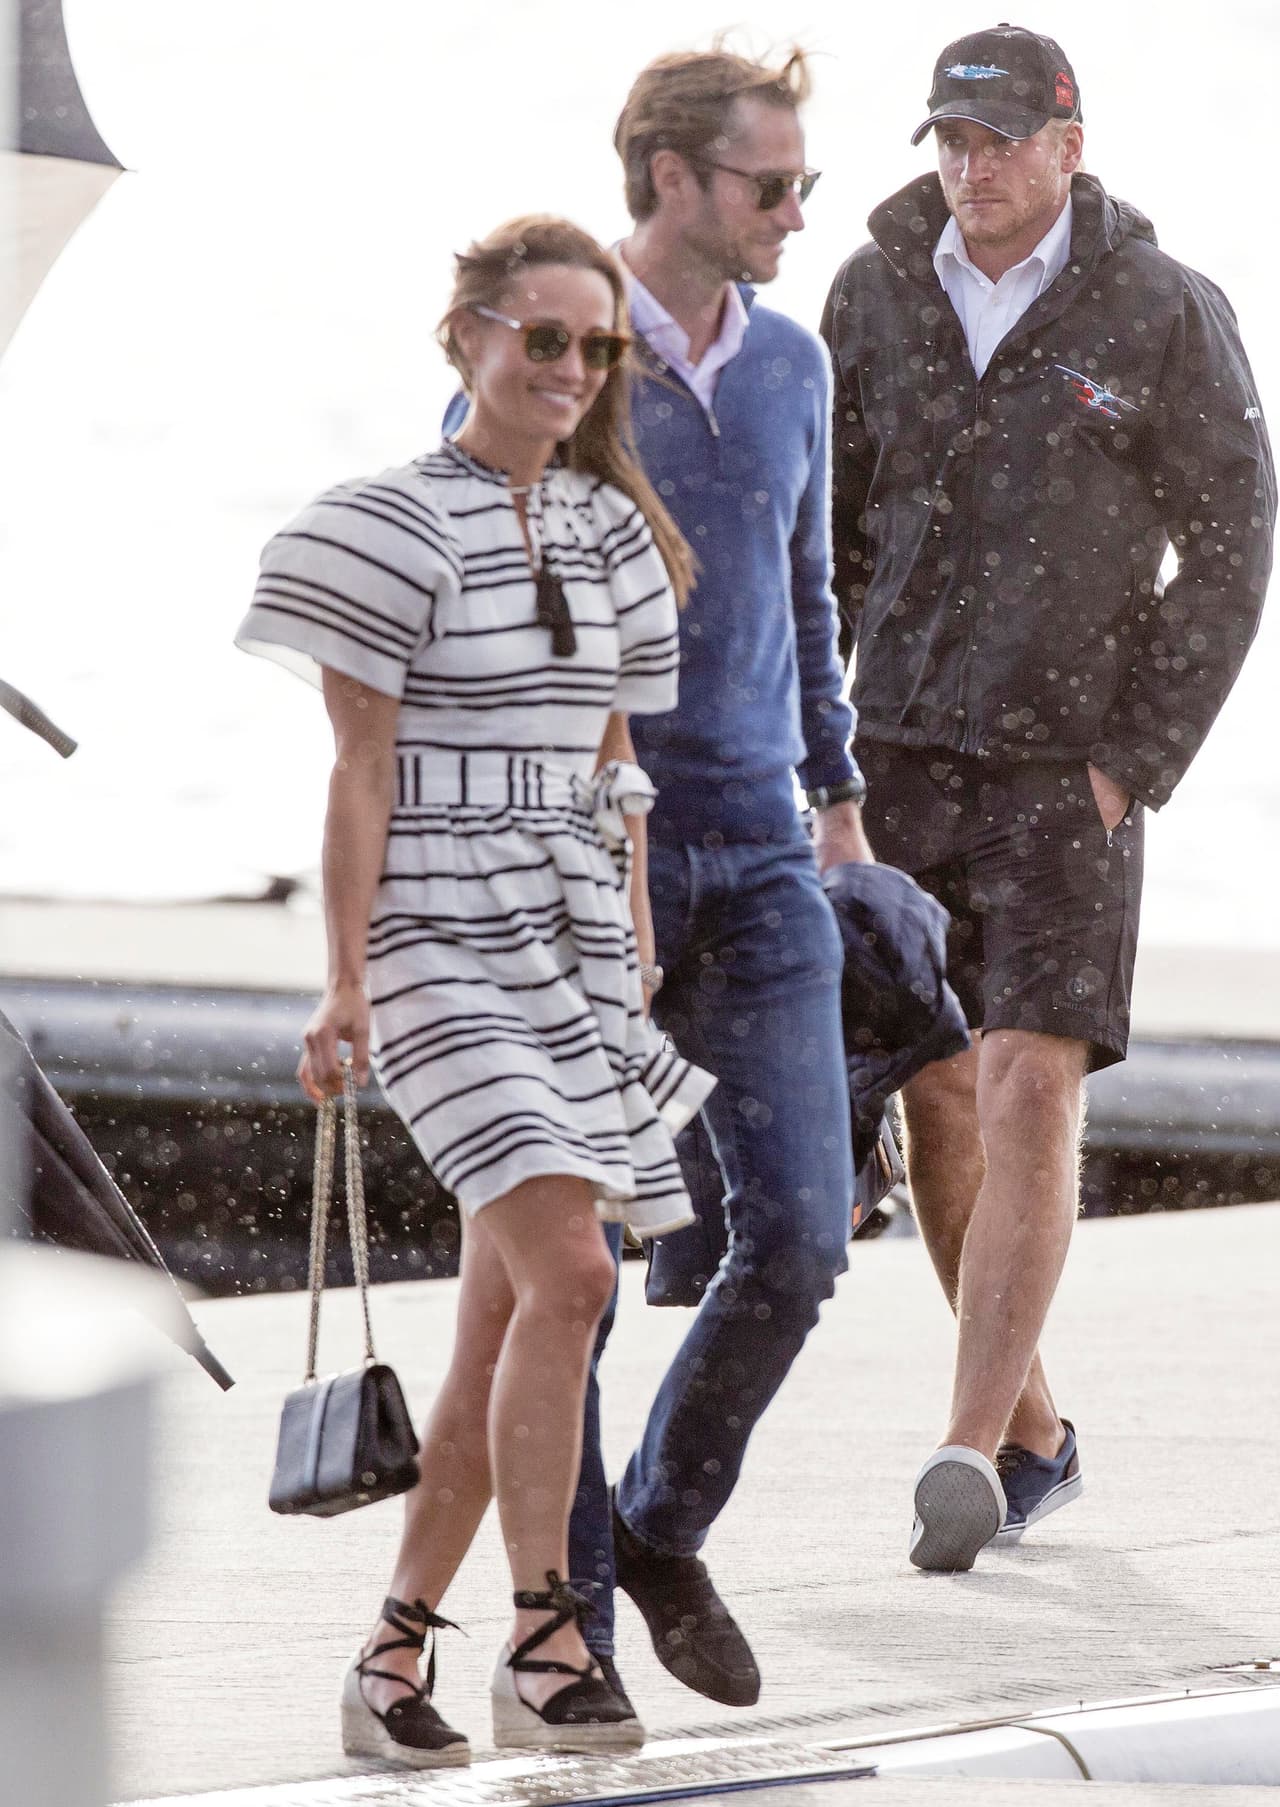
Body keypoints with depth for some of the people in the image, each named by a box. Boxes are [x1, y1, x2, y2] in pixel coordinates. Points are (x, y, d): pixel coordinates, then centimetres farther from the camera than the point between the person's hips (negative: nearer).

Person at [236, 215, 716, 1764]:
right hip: (444, 948, -7)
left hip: (576, 952, 7)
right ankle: (541, 1645, -14)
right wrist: (345, 985, -11)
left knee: (502, 1324, 4)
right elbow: (359, 773, -8)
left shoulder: (610, 531, 14)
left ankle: (393, 1654, 11)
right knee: (566, 1274, -19)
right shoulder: (394, 527, -6)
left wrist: (638, 964, 18)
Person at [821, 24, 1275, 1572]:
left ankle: (969, 1456, -16)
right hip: (902, 757, 4)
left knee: (1029, 1093, -14)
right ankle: (1032, 1436, 20)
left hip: (1066, 770, -4)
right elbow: (825, 523, 14)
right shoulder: (874, 296, 4)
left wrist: (1138, 762, -7)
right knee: (935, 1102, 6)